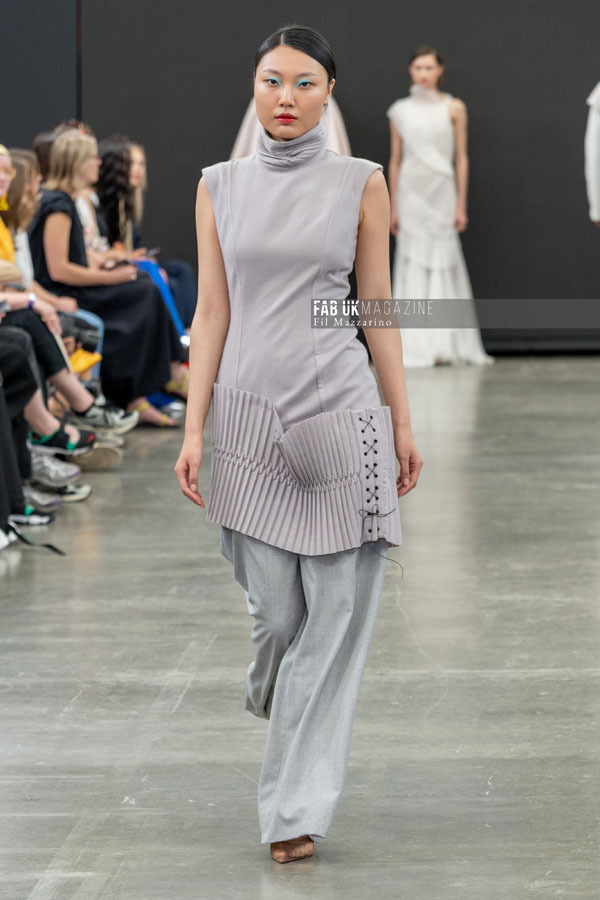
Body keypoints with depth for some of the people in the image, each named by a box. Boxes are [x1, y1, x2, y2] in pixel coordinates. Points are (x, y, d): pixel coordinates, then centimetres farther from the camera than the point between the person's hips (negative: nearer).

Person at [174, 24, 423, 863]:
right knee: (276, 608, 4)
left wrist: (403, 422, 4)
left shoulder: (360, 182, 3)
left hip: (341, 414, -1)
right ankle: (274, 698, 41)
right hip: (252, 414, 1)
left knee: (335, 613, -3)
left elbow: (379, 308, 5)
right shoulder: (220, 187, 7)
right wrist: (194, 428, 0)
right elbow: (212, 314, 6)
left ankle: (295, 807, 3)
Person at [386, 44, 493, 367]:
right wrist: (393, 207, 6)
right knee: (413, 264, -1)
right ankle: (417, 347, 2)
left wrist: (461, 205, -2)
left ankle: (445, 345, 5)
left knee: (443, 264, -1)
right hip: (411, 193, 1)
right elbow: (395, 161, 9)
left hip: (442, 193, -1)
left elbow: (461, 159, 2)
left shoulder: (453, 108, 2)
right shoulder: (400, 111, 7)